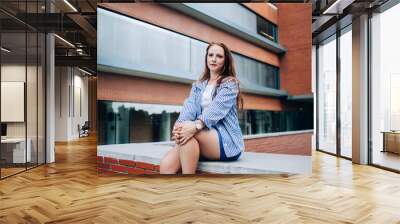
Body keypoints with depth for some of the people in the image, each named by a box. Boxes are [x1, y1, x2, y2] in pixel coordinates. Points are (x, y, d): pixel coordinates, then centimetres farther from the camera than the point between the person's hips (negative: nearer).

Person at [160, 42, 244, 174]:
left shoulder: (230, 83, 3)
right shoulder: (198, 86, 18)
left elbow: (216, 109, -16)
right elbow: (189, 107, -2)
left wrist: (196, 125, -35)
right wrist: (179, 125, -25)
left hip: (227, 142, -4)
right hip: (204, 139, 5)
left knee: (190, 133, -34)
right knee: (166, 164, -21)